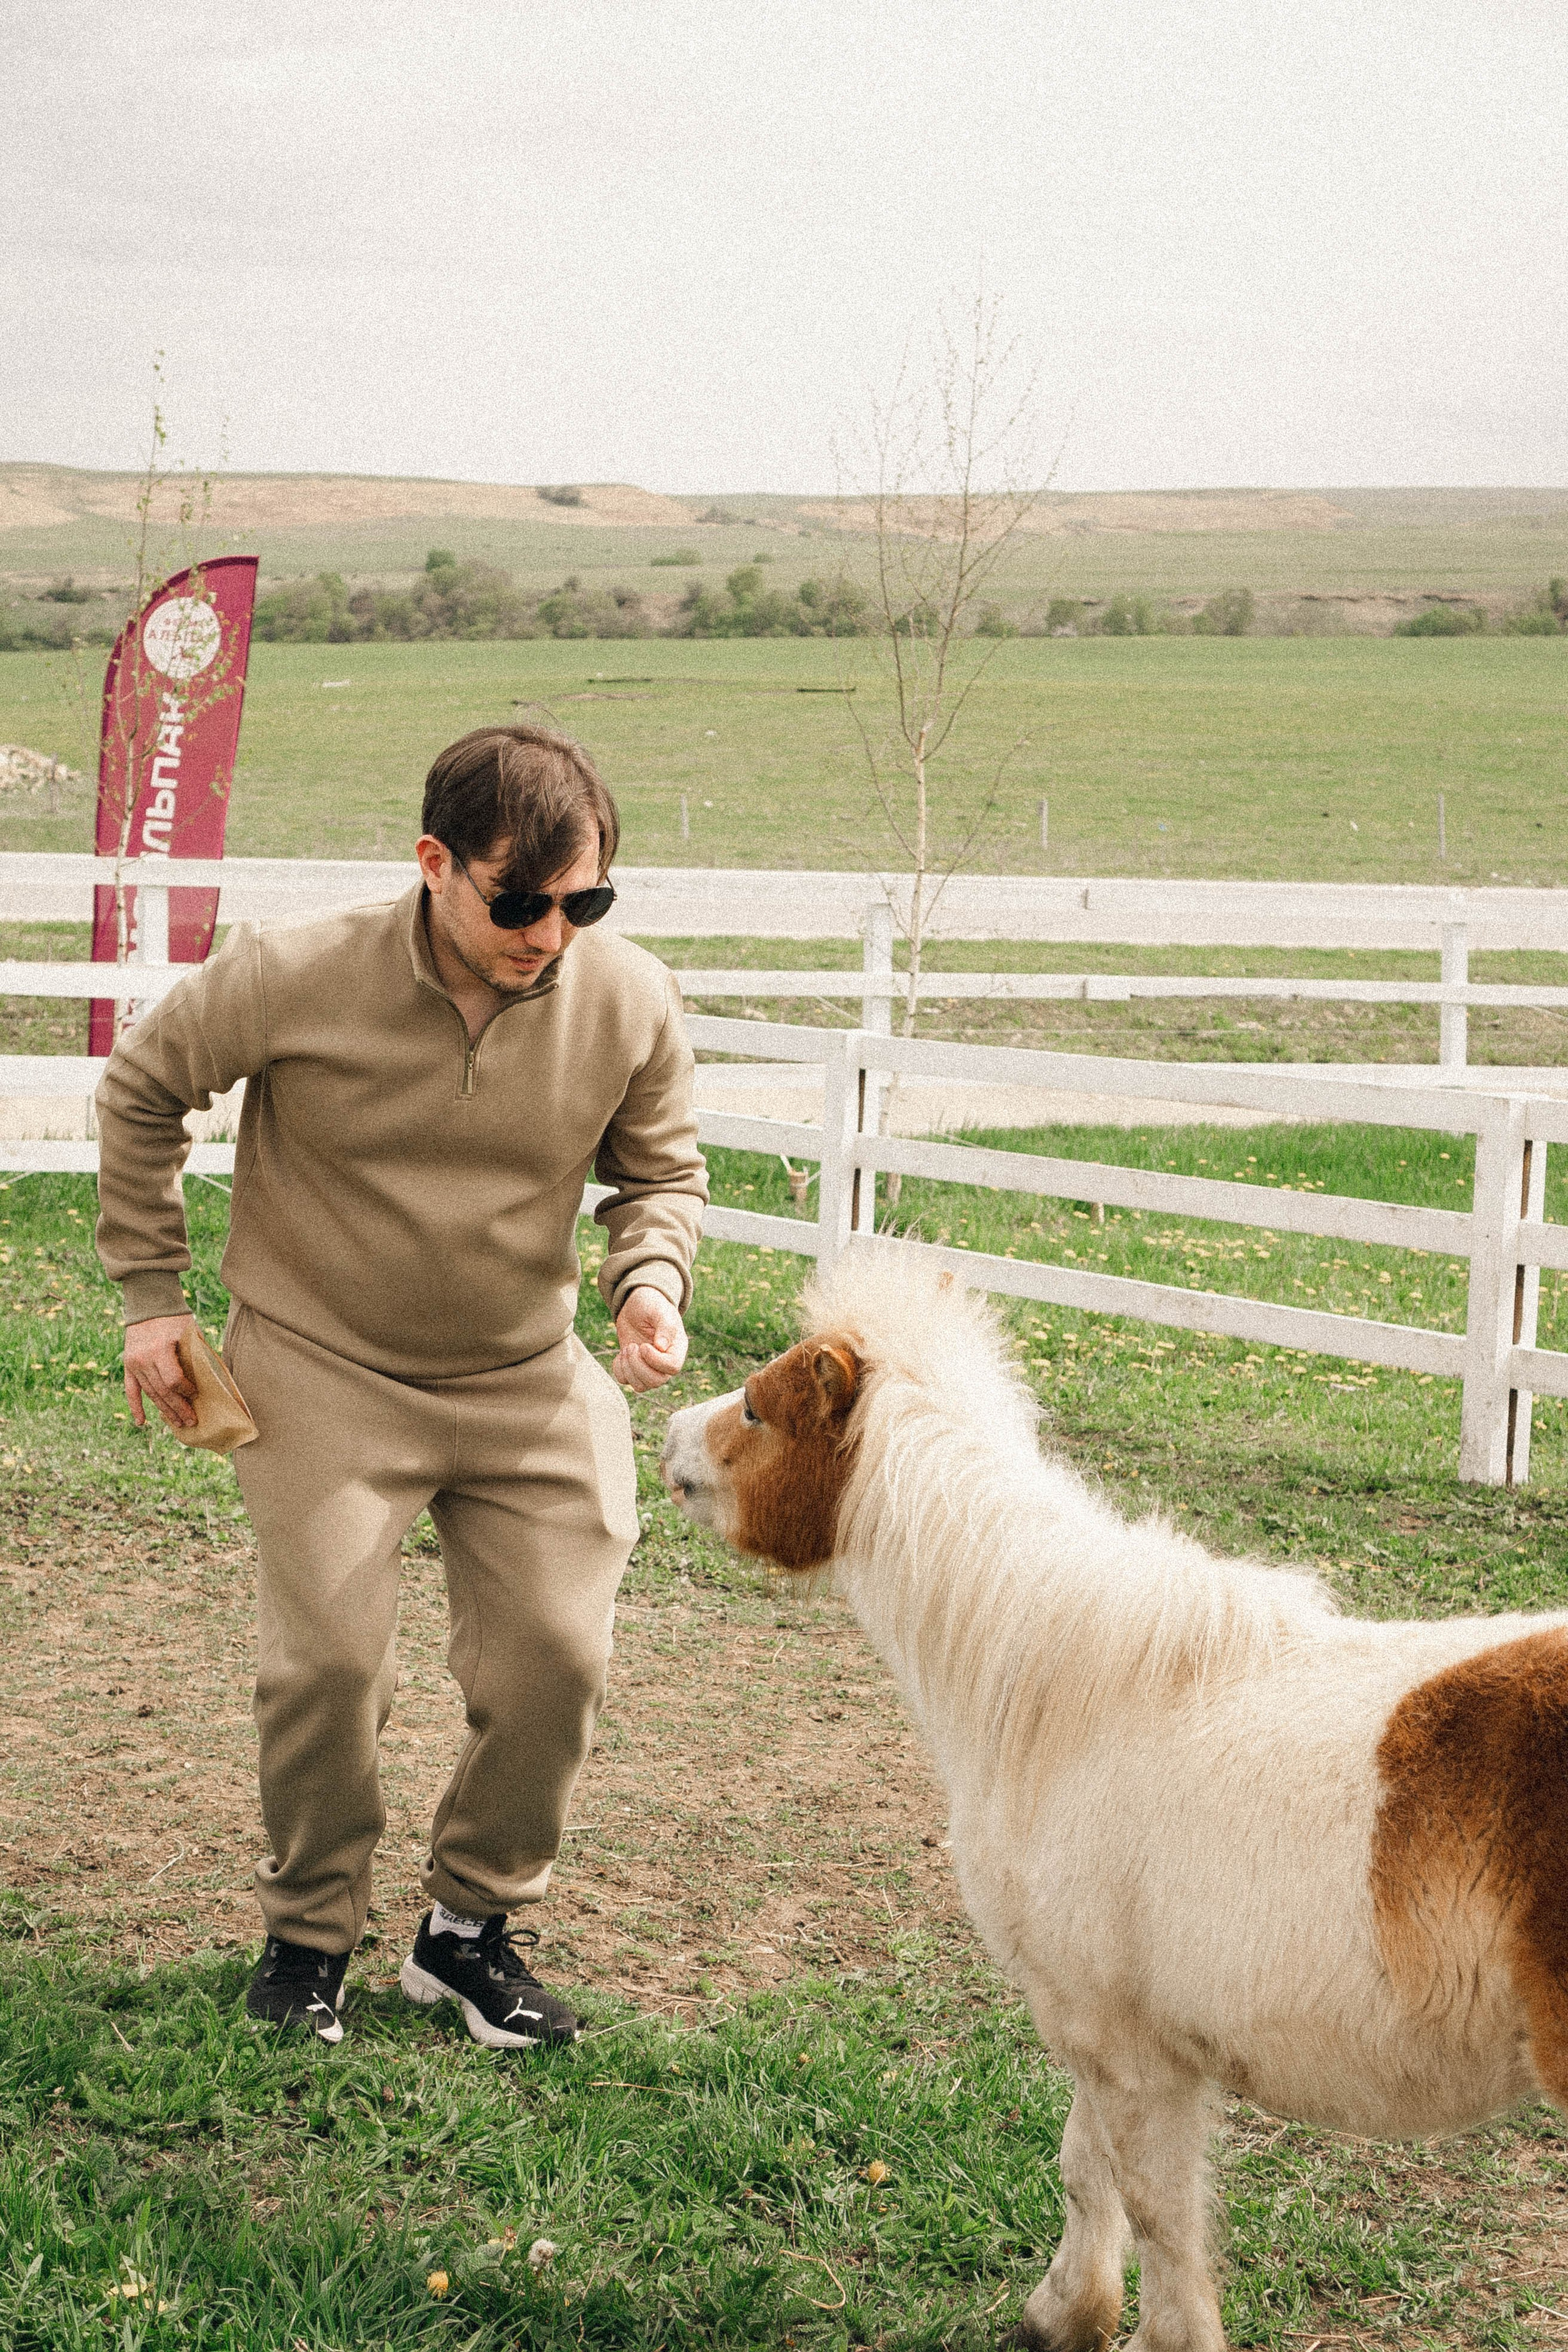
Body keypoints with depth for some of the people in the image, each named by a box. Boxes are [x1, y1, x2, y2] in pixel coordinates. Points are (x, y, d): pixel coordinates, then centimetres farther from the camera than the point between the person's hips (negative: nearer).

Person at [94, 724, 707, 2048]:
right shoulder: (293, 982, -20)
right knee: (329, 1656, -9)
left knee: (557, 1654, -2)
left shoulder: (632, 1004, -13)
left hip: (529, 1379, 3)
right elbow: (143, 1091, -1)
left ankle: (471, 1926, 22)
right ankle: (308, 1932, 18)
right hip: (322, 1369, -2)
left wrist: (652, 1278, -17)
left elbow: (662, 1172, 5)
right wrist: (152, 1293, 0)